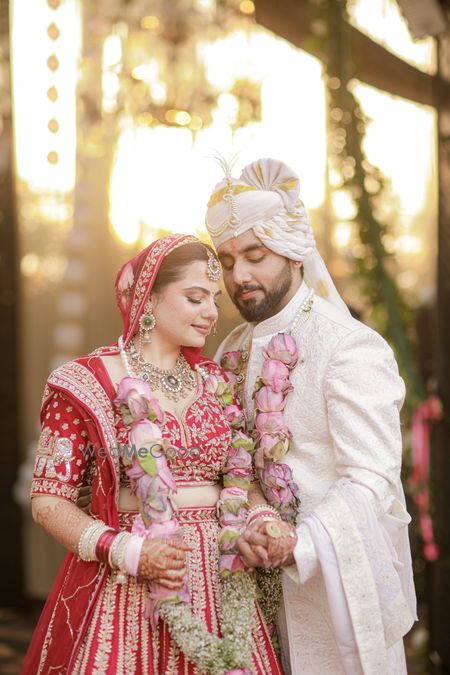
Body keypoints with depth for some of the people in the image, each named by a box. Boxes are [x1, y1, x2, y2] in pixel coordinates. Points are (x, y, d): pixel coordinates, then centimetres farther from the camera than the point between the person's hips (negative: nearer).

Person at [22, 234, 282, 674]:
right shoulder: (86, 383, -6)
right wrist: (127, 551, -19)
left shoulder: (215, 382, 10)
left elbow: (241, 477, 13)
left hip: (216, 584, 4)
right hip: (123, 591, -4)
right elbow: (49, 501, -6)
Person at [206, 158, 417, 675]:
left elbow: (371, 479, -21)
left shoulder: (351, 348, -14)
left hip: (337, 584, -6)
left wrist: (300, 545, -33)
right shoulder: (233, 352, 9)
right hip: (255, 581, 6)